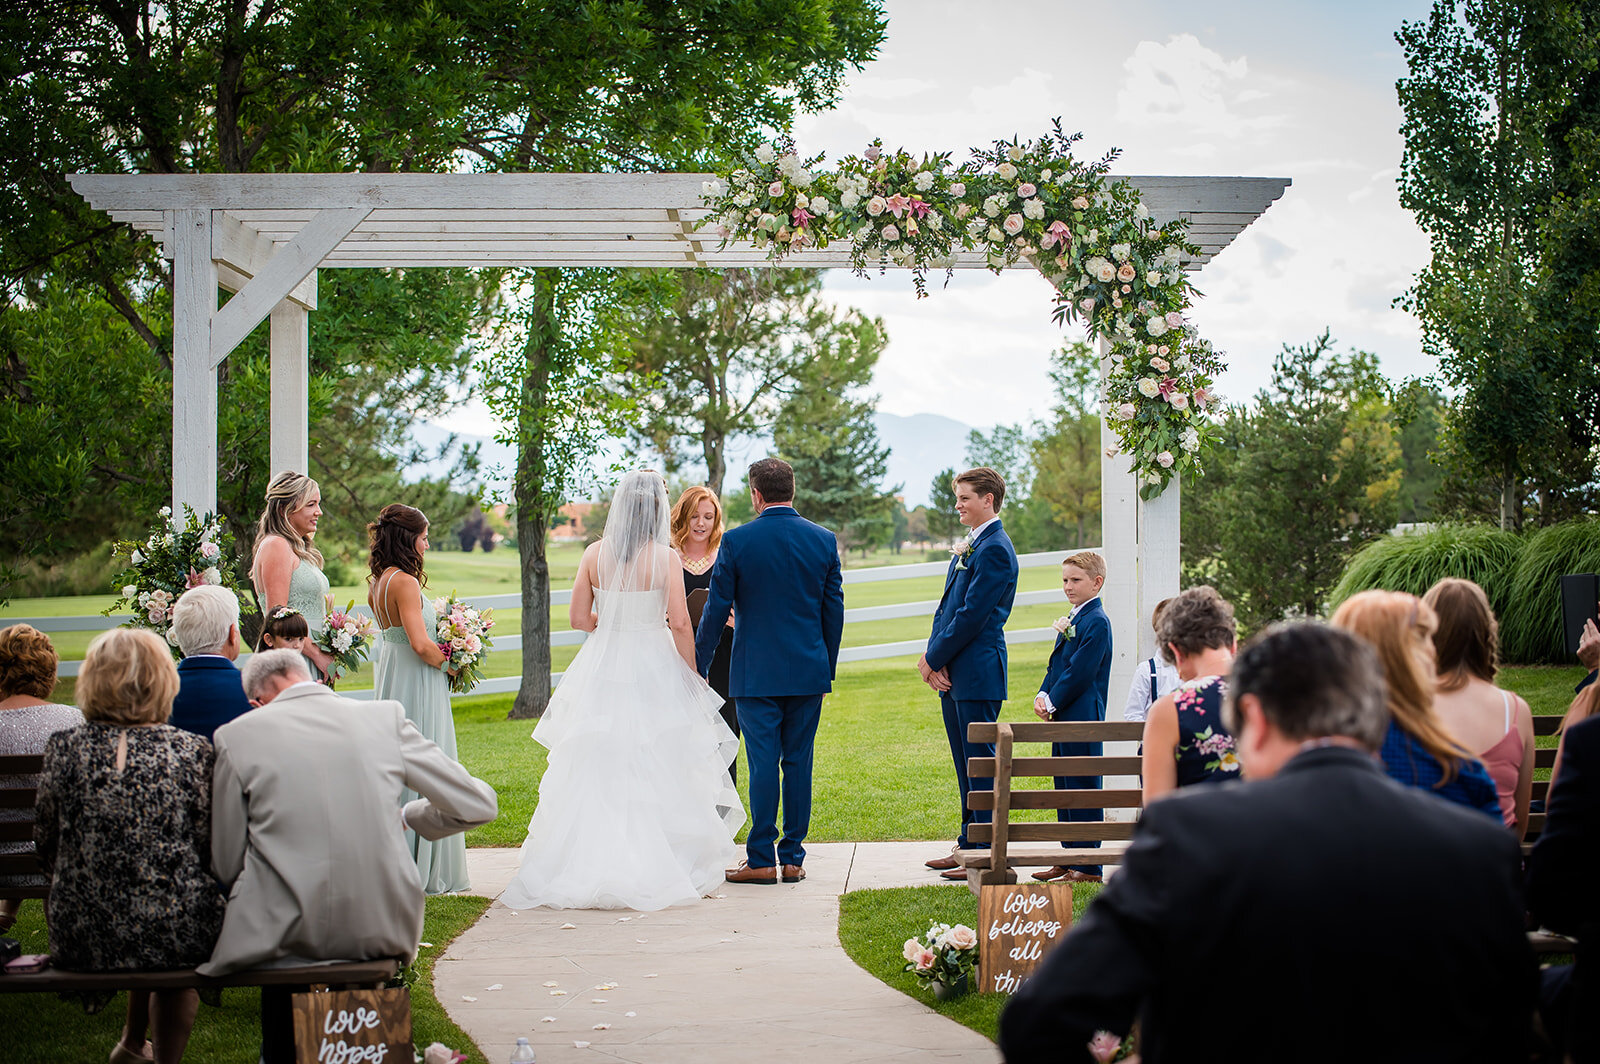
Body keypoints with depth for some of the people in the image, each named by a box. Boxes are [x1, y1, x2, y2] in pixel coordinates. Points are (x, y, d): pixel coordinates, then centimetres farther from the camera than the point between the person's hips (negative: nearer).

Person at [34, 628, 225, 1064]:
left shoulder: (64, 748, -5)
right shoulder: (191, 751, -8)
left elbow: (47, 848, 6)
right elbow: (212, 848, -1)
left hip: (78, 941, 2)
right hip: (176, 937, -2)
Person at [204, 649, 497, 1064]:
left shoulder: (238, 735, -3)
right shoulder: (386, 717, 0)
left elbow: (226, 866, 1)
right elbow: (478, 805, 2)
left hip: (283, 932, -1)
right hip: (383, 930, 2)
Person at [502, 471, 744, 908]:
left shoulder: (595, 554, 1)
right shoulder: (665, 557, -9)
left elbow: (580, 618, 3)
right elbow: (679, 623, -12)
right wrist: (694, 675, -2)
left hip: (602, 668, 3)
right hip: (654, 670, -3)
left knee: (598, 769, 8)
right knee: (658, 771, 4)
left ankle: (590, 867, 10)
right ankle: (660, 868, 5)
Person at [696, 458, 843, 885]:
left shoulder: (736, 541, -7)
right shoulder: (824, 540, 3)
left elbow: (716, 610, -4)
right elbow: (834, 610, 7)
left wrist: (699, 669, 4)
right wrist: (828, 668, 16)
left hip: (756, 673, -3)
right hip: (808, 672, 3)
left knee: (763, 764, 0)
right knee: (798, 762, 7)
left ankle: (761, 859, 3)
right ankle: (793, 858, 11)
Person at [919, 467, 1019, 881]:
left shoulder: (995, 549, -14)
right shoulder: (968, 546, 18)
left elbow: (972, 615, -18)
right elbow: (947, 606, 17)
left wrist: (934, 658, -11)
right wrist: (933, 654, 2)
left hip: (978, 675, -10)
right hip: (954, 675, 10)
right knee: (966, 765, 15)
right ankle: (968, 844, 23)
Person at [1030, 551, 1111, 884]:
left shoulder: (1096, 622, -13)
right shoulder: (1073, 619, 17)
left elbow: (1079, 672, -18)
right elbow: (1057, 664, 18)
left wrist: (1053, 703, -13)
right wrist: (1043, 695, 2)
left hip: (1083, 720, -10)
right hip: (1063, 718, 10)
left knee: (1083, 788, -6)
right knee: (1064, 788, 14)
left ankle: (1088, 868, -1)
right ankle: (1069, 860, 22)